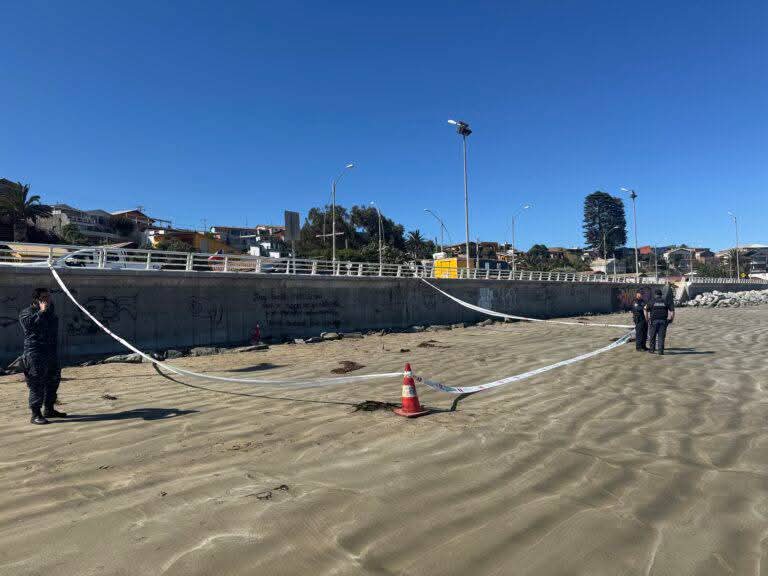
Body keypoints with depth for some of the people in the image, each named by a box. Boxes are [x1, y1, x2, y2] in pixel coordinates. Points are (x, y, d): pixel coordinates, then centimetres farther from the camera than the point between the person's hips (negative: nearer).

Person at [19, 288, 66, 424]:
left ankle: (49, 409, 27)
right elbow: (30, 324, -25)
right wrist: (42, 311, -21)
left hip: (52, 353, 8)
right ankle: (35, 414, -1)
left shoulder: (50, 310, 17)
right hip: (35, 353, -8)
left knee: (53, 381, 14)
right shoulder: (26, 313, -4)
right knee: (37, 384, -6)